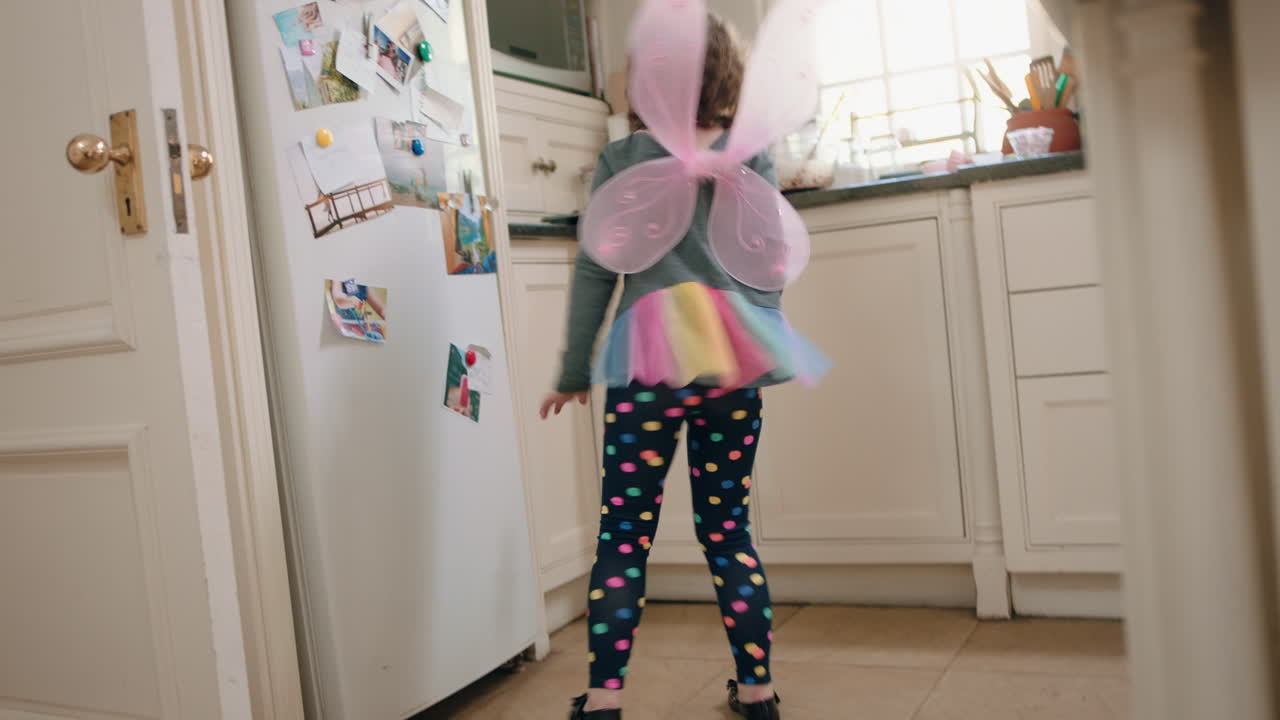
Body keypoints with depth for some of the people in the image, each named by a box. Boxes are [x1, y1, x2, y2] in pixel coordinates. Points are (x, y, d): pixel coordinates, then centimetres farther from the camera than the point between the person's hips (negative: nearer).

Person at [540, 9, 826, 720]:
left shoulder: (620, 160, 2)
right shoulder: (753, 159, 7)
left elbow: (595, 270, 0)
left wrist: (573, 373, 6)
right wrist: (768, 351, 22)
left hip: (650, 358, -3)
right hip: (736, 359, 3)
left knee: (624, 533, 3)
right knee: (729, 531, 12)